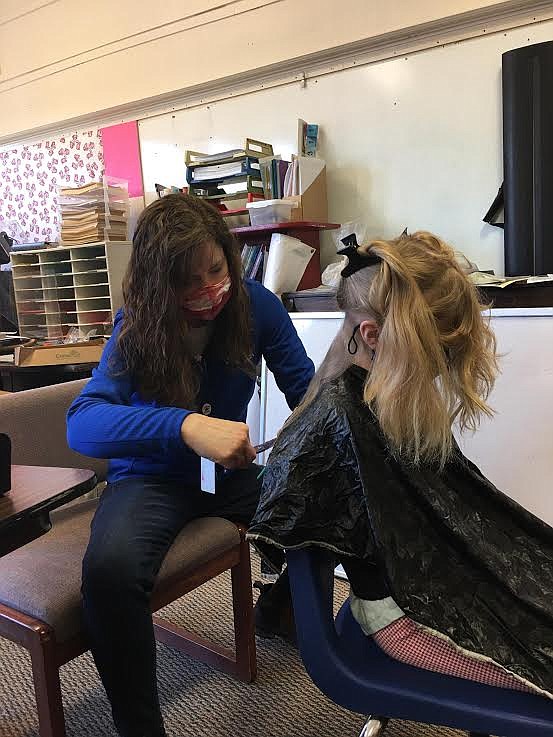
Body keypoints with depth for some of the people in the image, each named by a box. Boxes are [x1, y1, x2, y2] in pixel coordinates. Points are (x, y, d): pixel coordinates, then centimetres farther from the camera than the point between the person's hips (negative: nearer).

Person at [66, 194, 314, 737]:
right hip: (153, 479, -3)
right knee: (110, 569, -34)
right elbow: (81, 424, -31)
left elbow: (305, 387, -4)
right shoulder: (137, 329, -16)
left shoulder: (255, 304, -9)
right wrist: (185, 425, -47)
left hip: (230, 471, 4)